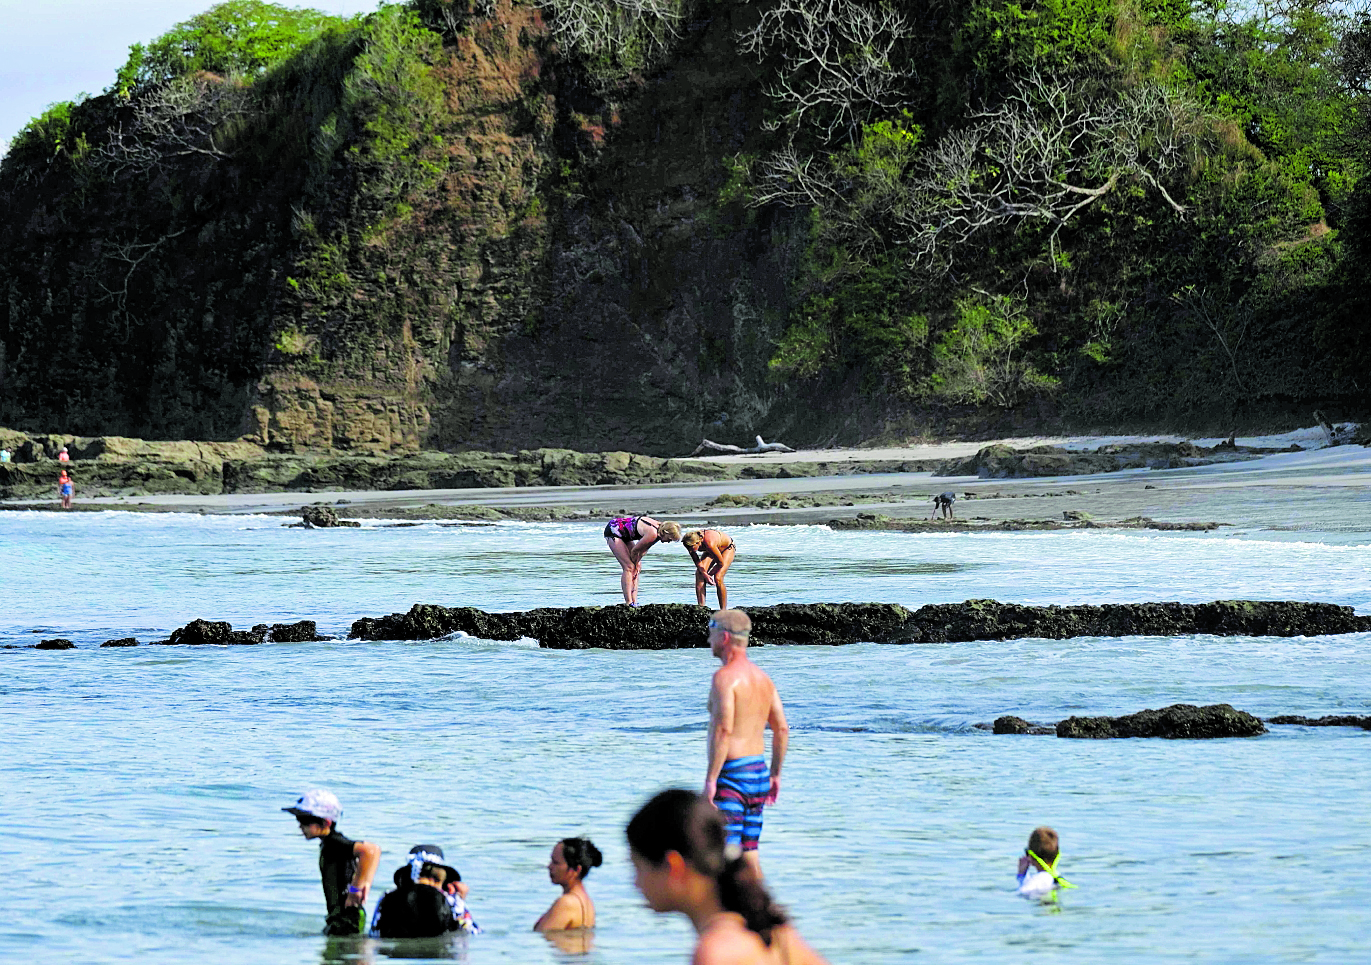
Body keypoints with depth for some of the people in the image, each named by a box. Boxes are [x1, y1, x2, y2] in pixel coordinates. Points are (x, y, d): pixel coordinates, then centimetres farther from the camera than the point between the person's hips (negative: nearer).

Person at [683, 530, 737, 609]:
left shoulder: (709, 543, -43)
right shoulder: (691, 543, -26)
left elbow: (721, 563, -30)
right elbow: (698, 562, -13)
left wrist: (708, 575, -15)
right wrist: (704, 574, -28)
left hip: (727, 548, -6)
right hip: (710, 551, 6)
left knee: (718, 578, -21)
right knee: (699, 573, -16)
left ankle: (723, 610, -10)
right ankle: (701, 607, -15)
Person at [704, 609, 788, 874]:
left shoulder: (725, 676, -13)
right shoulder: (762, 677, 13)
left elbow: (724, 730, -23)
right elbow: (782, 729, 14)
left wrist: (710, 779, -22)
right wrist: (775, 774, 21)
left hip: (731, 773, -9)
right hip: (758, 772, 9)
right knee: (749, 853, 14)